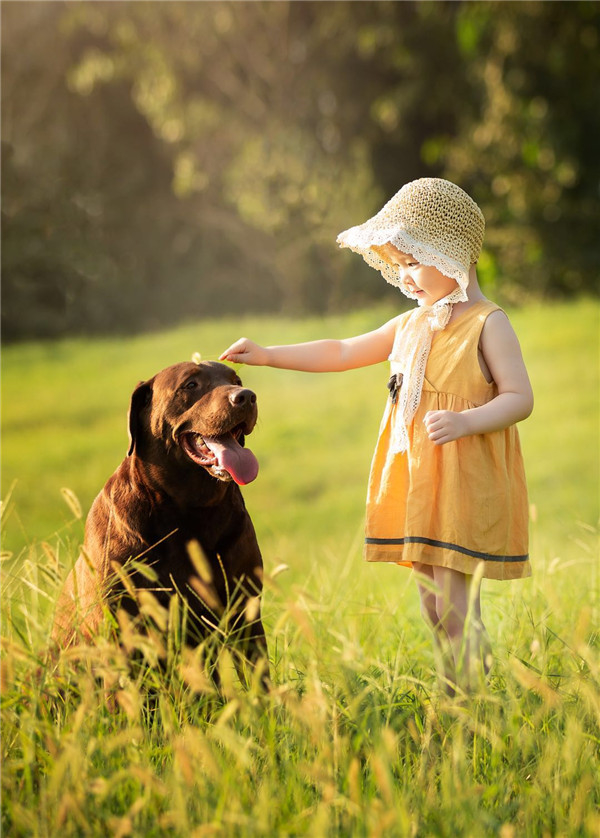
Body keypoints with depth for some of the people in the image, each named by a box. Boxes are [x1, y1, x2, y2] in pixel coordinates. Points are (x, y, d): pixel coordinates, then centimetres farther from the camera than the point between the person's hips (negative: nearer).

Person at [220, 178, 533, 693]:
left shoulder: (488, 323, -8)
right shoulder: (410, 325, 14)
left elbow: (520, 398, -13)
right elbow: (343, 352, 20)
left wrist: (465, 421, -28)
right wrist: (268, 356, 15)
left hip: (466, 482, -8)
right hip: (416, 477, 8)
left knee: (456, 600, -10)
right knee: (432, 600, 11)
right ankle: (454, 691, 19)